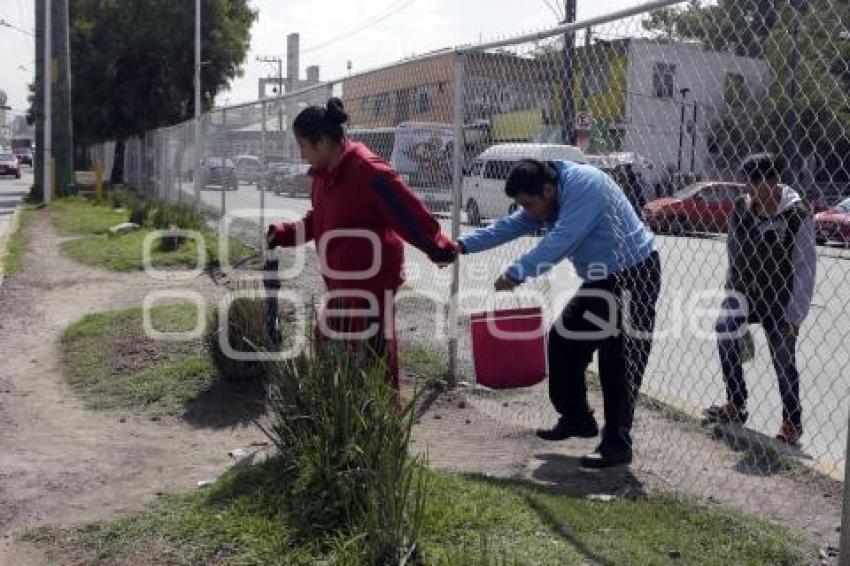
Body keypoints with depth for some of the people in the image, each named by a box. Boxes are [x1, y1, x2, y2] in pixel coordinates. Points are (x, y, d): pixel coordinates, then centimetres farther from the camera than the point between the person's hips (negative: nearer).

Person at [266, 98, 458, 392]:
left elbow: (409, 211, -18)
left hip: (371, 282, -10)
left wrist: (439, 248, -13)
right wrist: (284, 233, 12)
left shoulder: (367, 170, -21)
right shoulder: (325, 174, 10)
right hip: (342, 283, 10)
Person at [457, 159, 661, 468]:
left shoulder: (584, 185, -25)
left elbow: (560, 240, -34)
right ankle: (577, 418, 24)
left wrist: (517, 273, -39)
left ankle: (617, 445, -2)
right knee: (562, 341, 9)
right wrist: (463, 245, -3)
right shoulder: (548, 200, 4)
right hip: (600, 279, 10)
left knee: (618, 361, -10)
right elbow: (510, 226, 6)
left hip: (633, 276, -10)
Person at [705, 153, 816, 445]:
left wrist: (795, 314, -14)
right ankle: (735, 406, 11)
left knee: (783, 361, 4)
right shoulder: (741, 207, -3)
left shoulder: (797, 214, -16)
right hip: (744, 293, 4)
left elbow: (805, 267, -14)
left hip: (779, 302, -4)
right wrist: (732, 291, 0)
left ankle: (792, 423, 22)